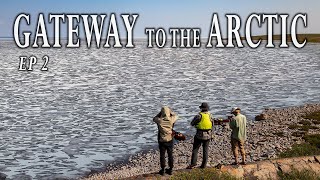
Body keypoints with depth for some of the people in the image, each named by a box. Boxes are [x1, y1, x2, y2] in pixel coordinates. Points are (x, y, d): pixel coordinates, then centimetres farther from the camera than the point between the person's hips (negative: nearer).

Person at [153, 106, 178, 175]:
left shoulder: (159, 120, -17)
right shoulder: (171, 120, -14)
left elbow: (154, 118, 7)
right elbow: (176, 116, 10)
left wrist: (160, 112, 5)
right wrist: (170, 111, 16)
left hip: (162, 141, -1)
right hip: (170, 140, 1)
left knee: (162, 155, 12)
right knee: (170, 155, 15)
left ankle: (162, 170, 22)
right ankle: (170, 170, 24)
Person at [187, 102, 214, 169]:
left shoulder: (199, 115, -14)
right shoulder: (210, 115, -1)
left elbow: (192, 123, -5)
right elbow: (212, 125, 9)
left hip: (199, 135, -4)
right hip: (208, 135, 4)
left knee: (195, 149, 4)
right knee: (205, 150, 12)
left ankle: (193, 163, -6)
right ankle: (204, 164, 13)